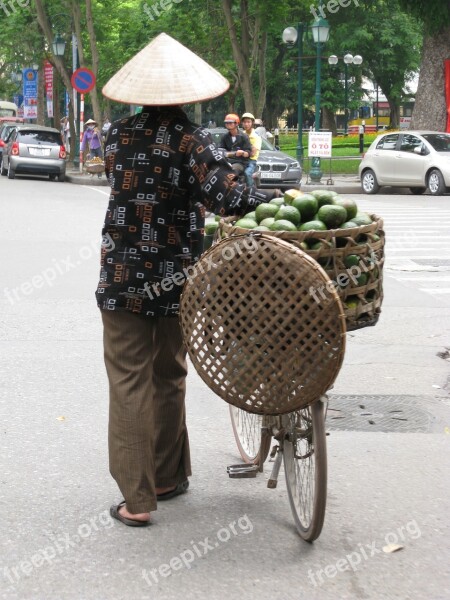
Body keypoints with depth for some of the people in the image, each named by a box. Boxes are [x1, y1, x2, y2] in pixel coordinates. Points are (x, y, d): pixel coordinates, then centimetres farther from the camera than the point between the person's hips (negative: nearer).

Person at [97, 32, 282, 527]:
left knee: (129, 382, 4)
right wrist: (282, 196, -14)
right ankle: (167, 477, 29)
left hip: (122, 277, 1)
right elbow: (225, 198, -23)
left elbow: (124, 188, 6)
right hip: (175, 278, 0)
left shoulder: (118, 135, -1)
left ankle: (137, 500, 4)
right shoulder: (191, 140, -11)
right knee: (169, 377, 18)